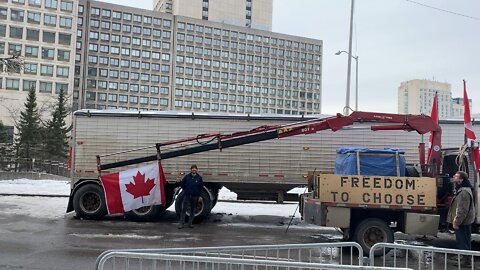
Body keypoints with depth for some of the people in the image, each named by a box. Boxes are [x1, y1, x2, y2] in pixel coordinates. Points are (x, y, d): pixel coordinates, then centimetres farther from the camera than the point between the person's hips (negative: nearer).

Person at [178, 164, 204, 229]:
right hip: (187, 196, -1)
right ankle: (181, 223, 1)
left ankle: (190, 223, 17)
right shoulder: (187, 177, -2)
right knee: (183, 209, -4)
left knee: (193, 210, 8)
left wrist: (199, 195, 2)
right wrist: (185, 191, 11)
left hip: (195, 196, 1)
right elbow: (182, 184, 11)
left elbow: (201, 187, 6)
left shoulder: (199, 178, 0)